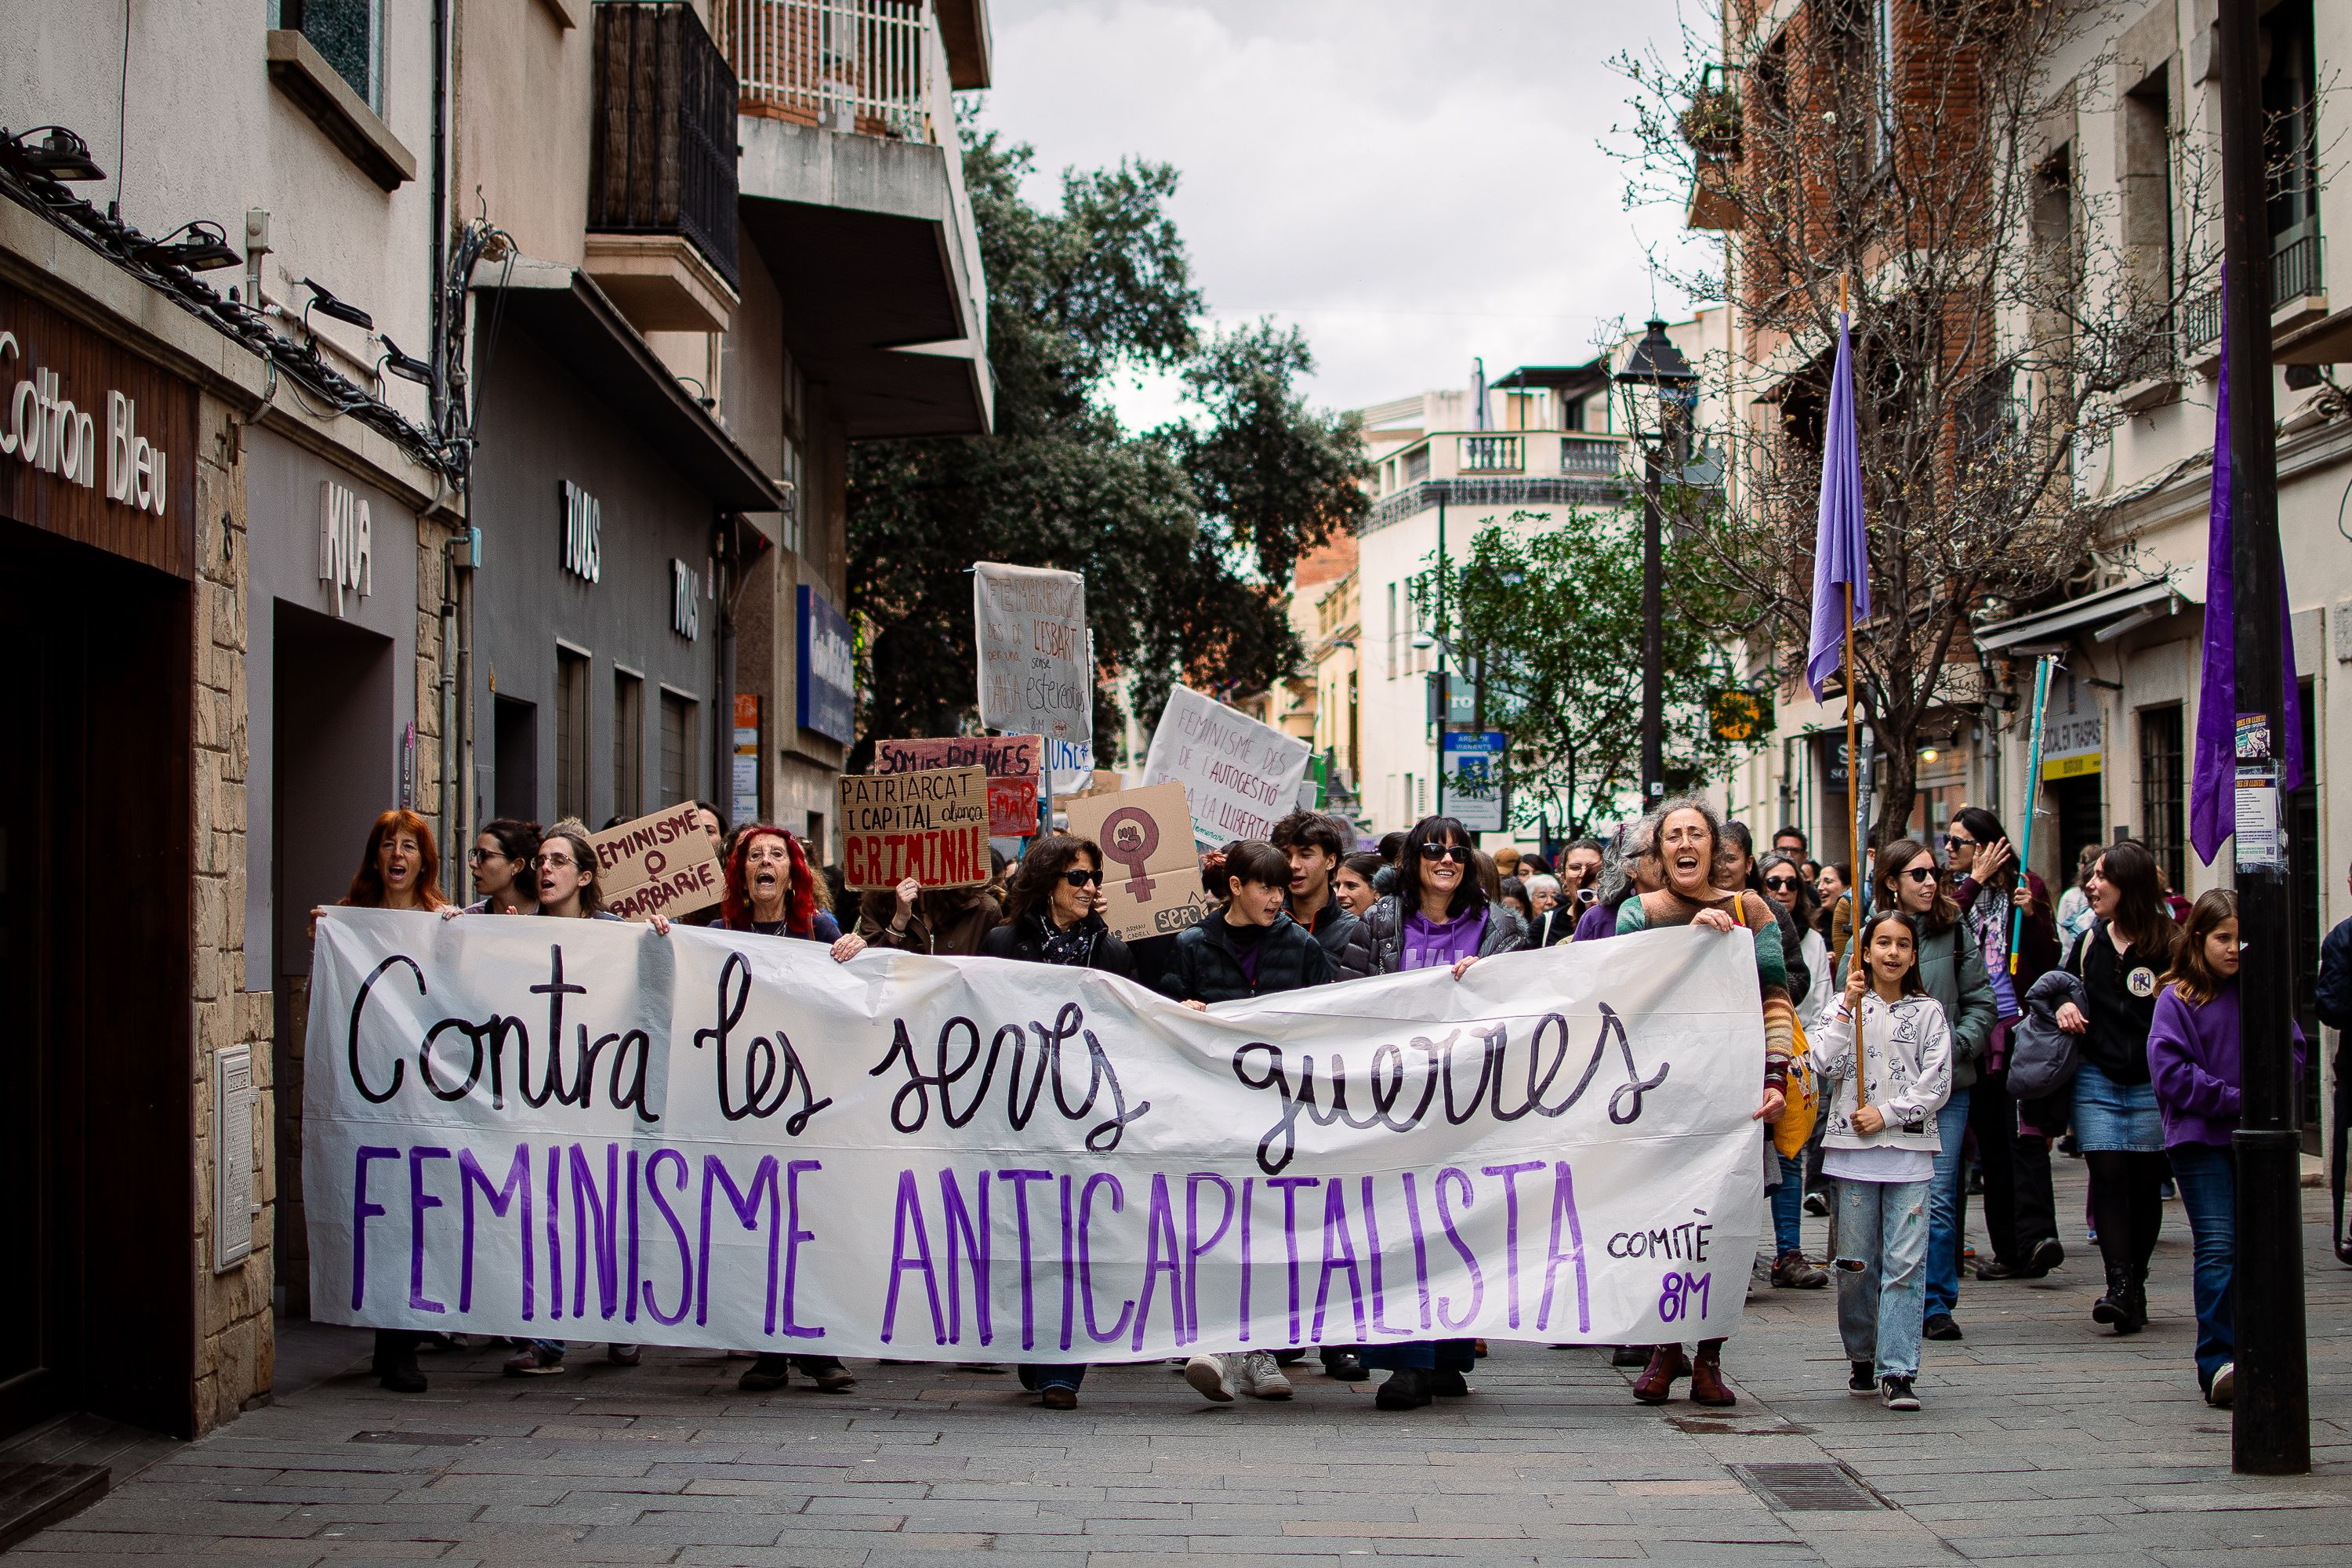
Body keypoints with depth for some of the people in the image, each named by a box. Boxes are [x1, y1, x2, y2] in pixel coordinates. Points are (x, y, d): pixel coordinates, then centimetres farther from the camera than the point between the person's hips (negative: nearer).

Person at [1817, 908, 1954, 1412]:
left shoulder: (1927, 1012, 6)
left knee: (1905, 1263, -8)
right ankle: (1862, 1358, 20)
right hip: (1853, 1148, 1)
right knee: (1856, 1263, 4)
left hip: (1910, 1147, -1)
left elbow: (1936, 1084, 0)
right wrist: (1848, 1007, -10)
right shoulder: (1849, 1006, 9)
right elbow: (1830, 1063, -6)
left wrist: (1887, 1114, -8)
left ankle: (1896, 1371, -9)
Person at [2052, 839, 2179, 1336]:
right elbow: (2064, 991, 25)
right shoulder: (2088, 943, 10)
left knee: (2145, 1182, 5)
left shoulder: (2168, 945, -5)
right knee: (2107, 1175, -10)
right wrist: (2063, 1007, 2)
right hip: (2097, 1078, 3)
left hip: (2152, 1085, -3)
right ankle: (2119, 1283, -15)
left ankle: (2134, 1285, 17)